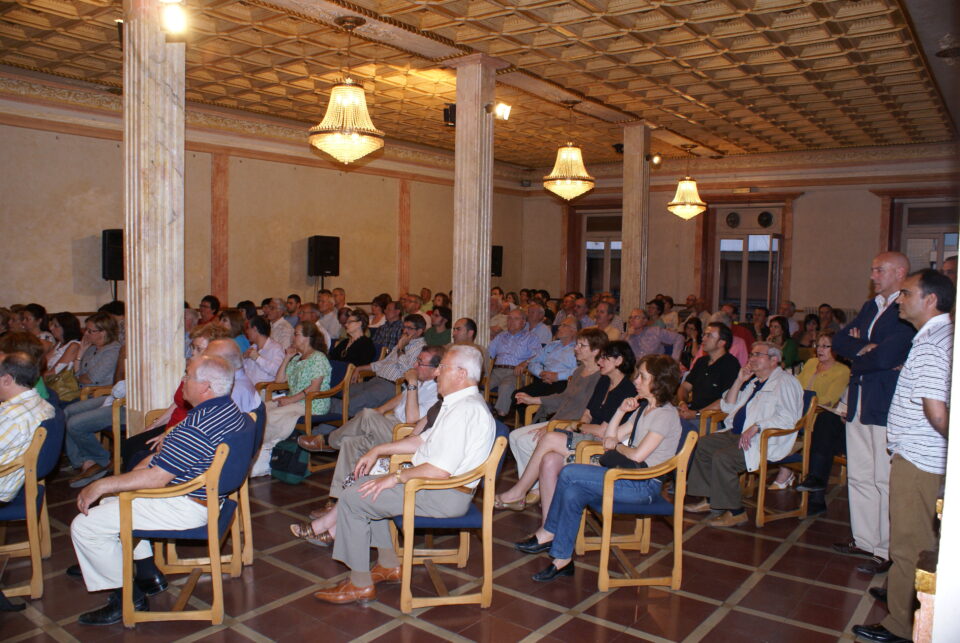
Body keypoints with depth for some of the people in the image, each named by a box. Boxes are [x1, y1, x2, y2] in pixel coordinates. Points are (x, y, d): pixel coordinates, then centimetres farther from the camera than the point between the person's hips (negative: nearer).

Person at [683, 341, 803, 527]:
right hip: (736, 433, 10)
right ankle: (710, 499, 8)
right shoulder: (754, 382, 21)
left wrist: (757, 426, -30)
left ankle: (735, 512, -13)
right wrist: (739, 381, 9)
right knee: (703, 445, 1)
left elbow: (788, 418, -21)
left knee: (722, 457, -27)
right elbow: (728, 407, 20)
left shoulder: (785, 382, -7)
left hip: (763, 441, -10)